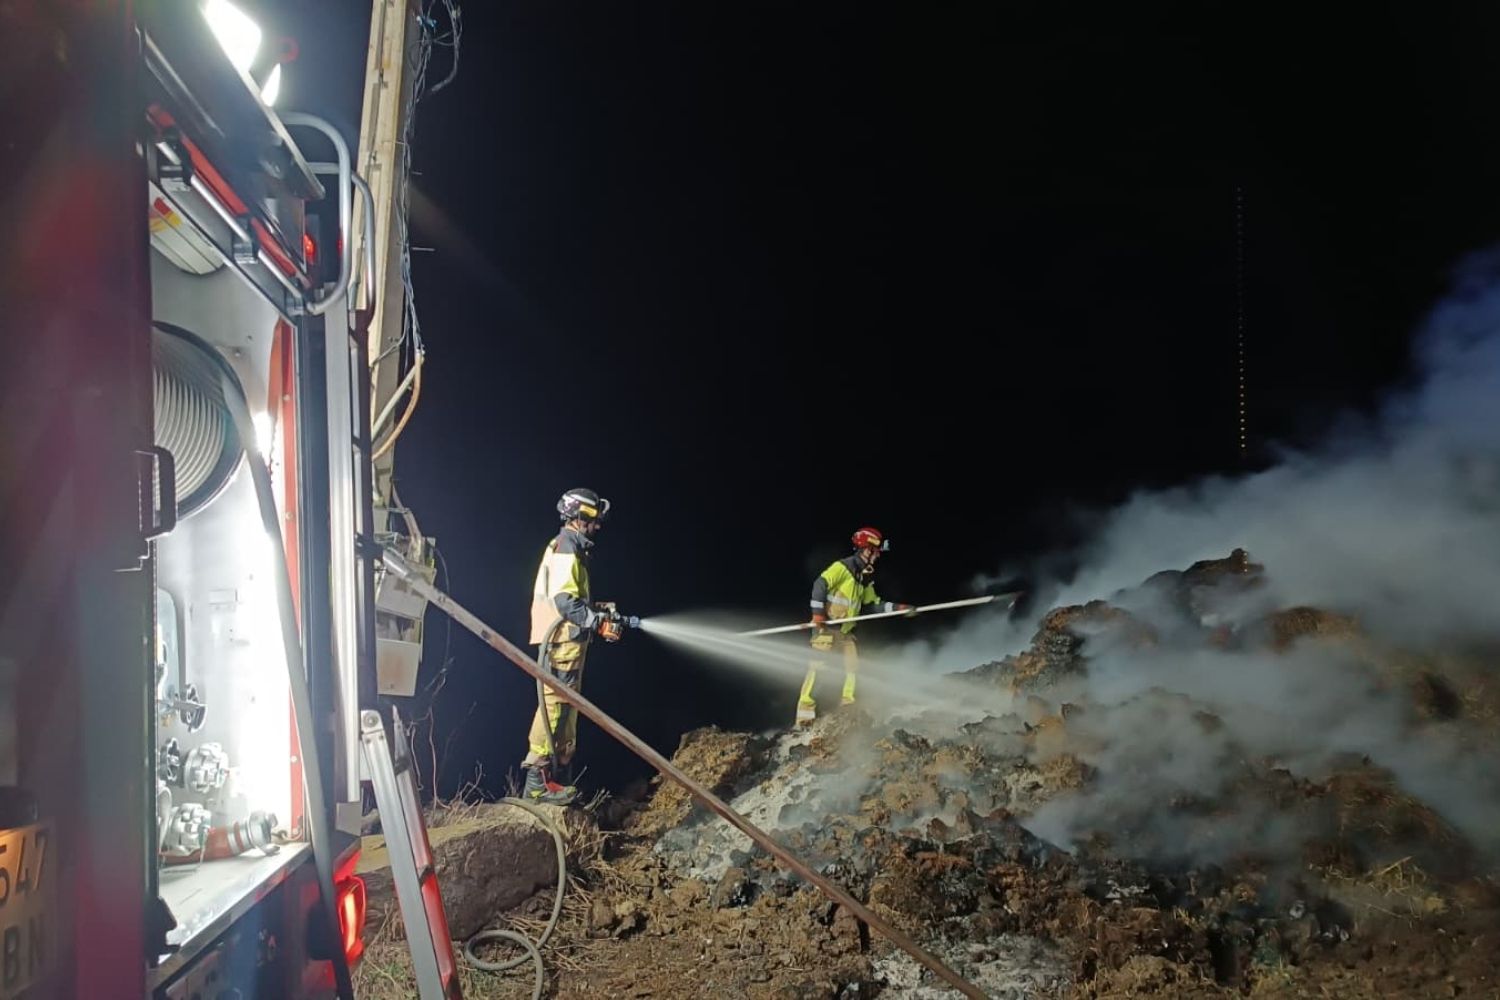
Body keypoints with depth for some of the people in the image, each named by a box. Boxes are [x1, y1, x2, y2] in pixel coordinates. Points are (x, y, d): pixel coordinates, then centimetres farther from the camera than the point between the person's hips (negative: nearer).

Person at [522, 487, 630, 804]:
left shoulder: (568, 547, 19)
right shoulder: (565, 547, -12)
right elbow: (564, 600, -22)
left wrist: (597, 609, 12)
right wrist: (598, 621, -20)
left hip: (566, 640, 11)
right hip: (563, 639, -11)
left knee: (564, 707, 14)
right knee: (554, 705, -10)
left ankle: (555, 773, 21)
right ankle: (538, 781, -8)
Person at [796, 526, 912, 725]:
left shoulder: (866, 577, 15)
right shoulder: (842, 567, -10)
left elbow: (871, 604, 20)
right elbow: (820, 584, -18)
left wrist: (896, 608, 12)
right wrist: (818, 612, -24)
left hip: (845, 630, 8)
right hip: (826, 626, -8)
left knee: (853, 666, 4)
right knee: (818, 666, -12)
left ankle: (848, 704, 13)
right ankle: (805, 711, -13)